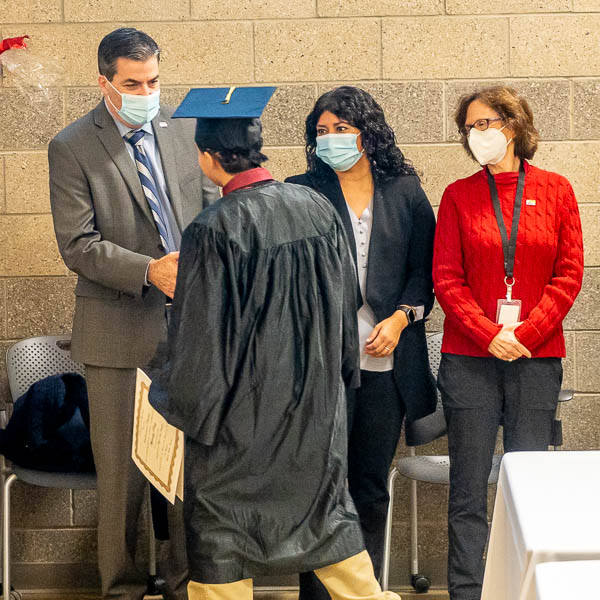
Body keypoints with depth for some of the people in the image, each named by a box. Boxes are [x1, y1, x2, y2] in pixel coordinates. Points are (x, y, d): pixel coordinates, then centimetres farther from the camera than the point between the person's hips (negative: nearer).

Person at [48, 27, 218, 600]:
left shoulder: (180, 131, 8)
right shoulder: (72, 148, -6)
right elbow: (78, 245, -11)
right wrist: (147, 270, -21)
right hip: (120, 330, -4)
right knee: (122, 468, 5)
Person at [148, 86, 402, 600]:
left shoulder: (215, 230, -21)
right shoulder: (317, 207, -4)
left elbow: (200, 336, -16)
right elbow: (345, 301, 7)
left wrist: (176, 403, -1)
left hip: (242, 406, -5)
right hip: (316, 399, 6)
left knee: (220, 531, 10)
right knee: (325, 505, 21)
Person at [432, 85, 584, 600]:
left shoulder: (555, 191, 6)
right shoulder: (459, 196, 5)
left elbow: (569, 273, 1)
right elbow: (446, 278, 0)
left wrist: (525, 334, -10)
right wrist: (489, 335, -12)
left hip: (537, 359, 0)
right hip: (470, 359, 0)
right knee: (469, 491, 2)